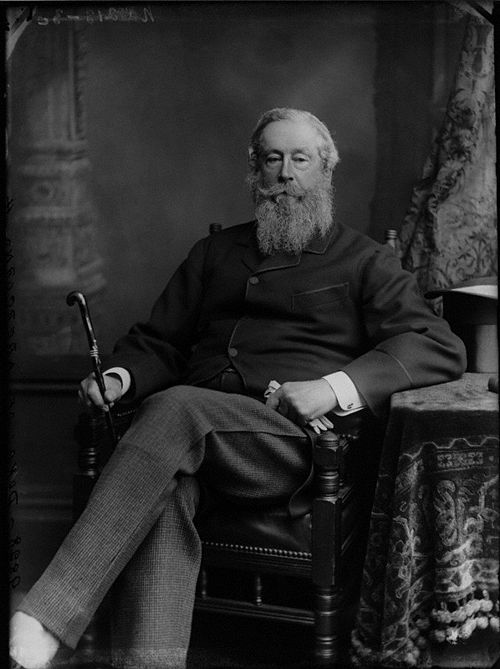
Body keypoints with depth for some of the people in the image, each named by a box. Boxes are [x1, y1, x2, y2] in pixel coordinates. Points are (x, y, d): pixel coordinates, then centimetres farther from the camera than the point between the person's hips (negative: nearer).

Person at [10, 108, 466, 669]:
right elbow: (158, 342, 26)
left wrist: (336, 387, -12)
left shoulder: (363, 262, 17)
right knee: (166, 485, -34)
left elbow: (441, 347, 3)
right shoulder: (215, 252, 28)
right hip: (196, 433, 3)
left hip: (297, 439, -3)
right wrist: (120, 376, 1)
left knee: (176, 409, -33)